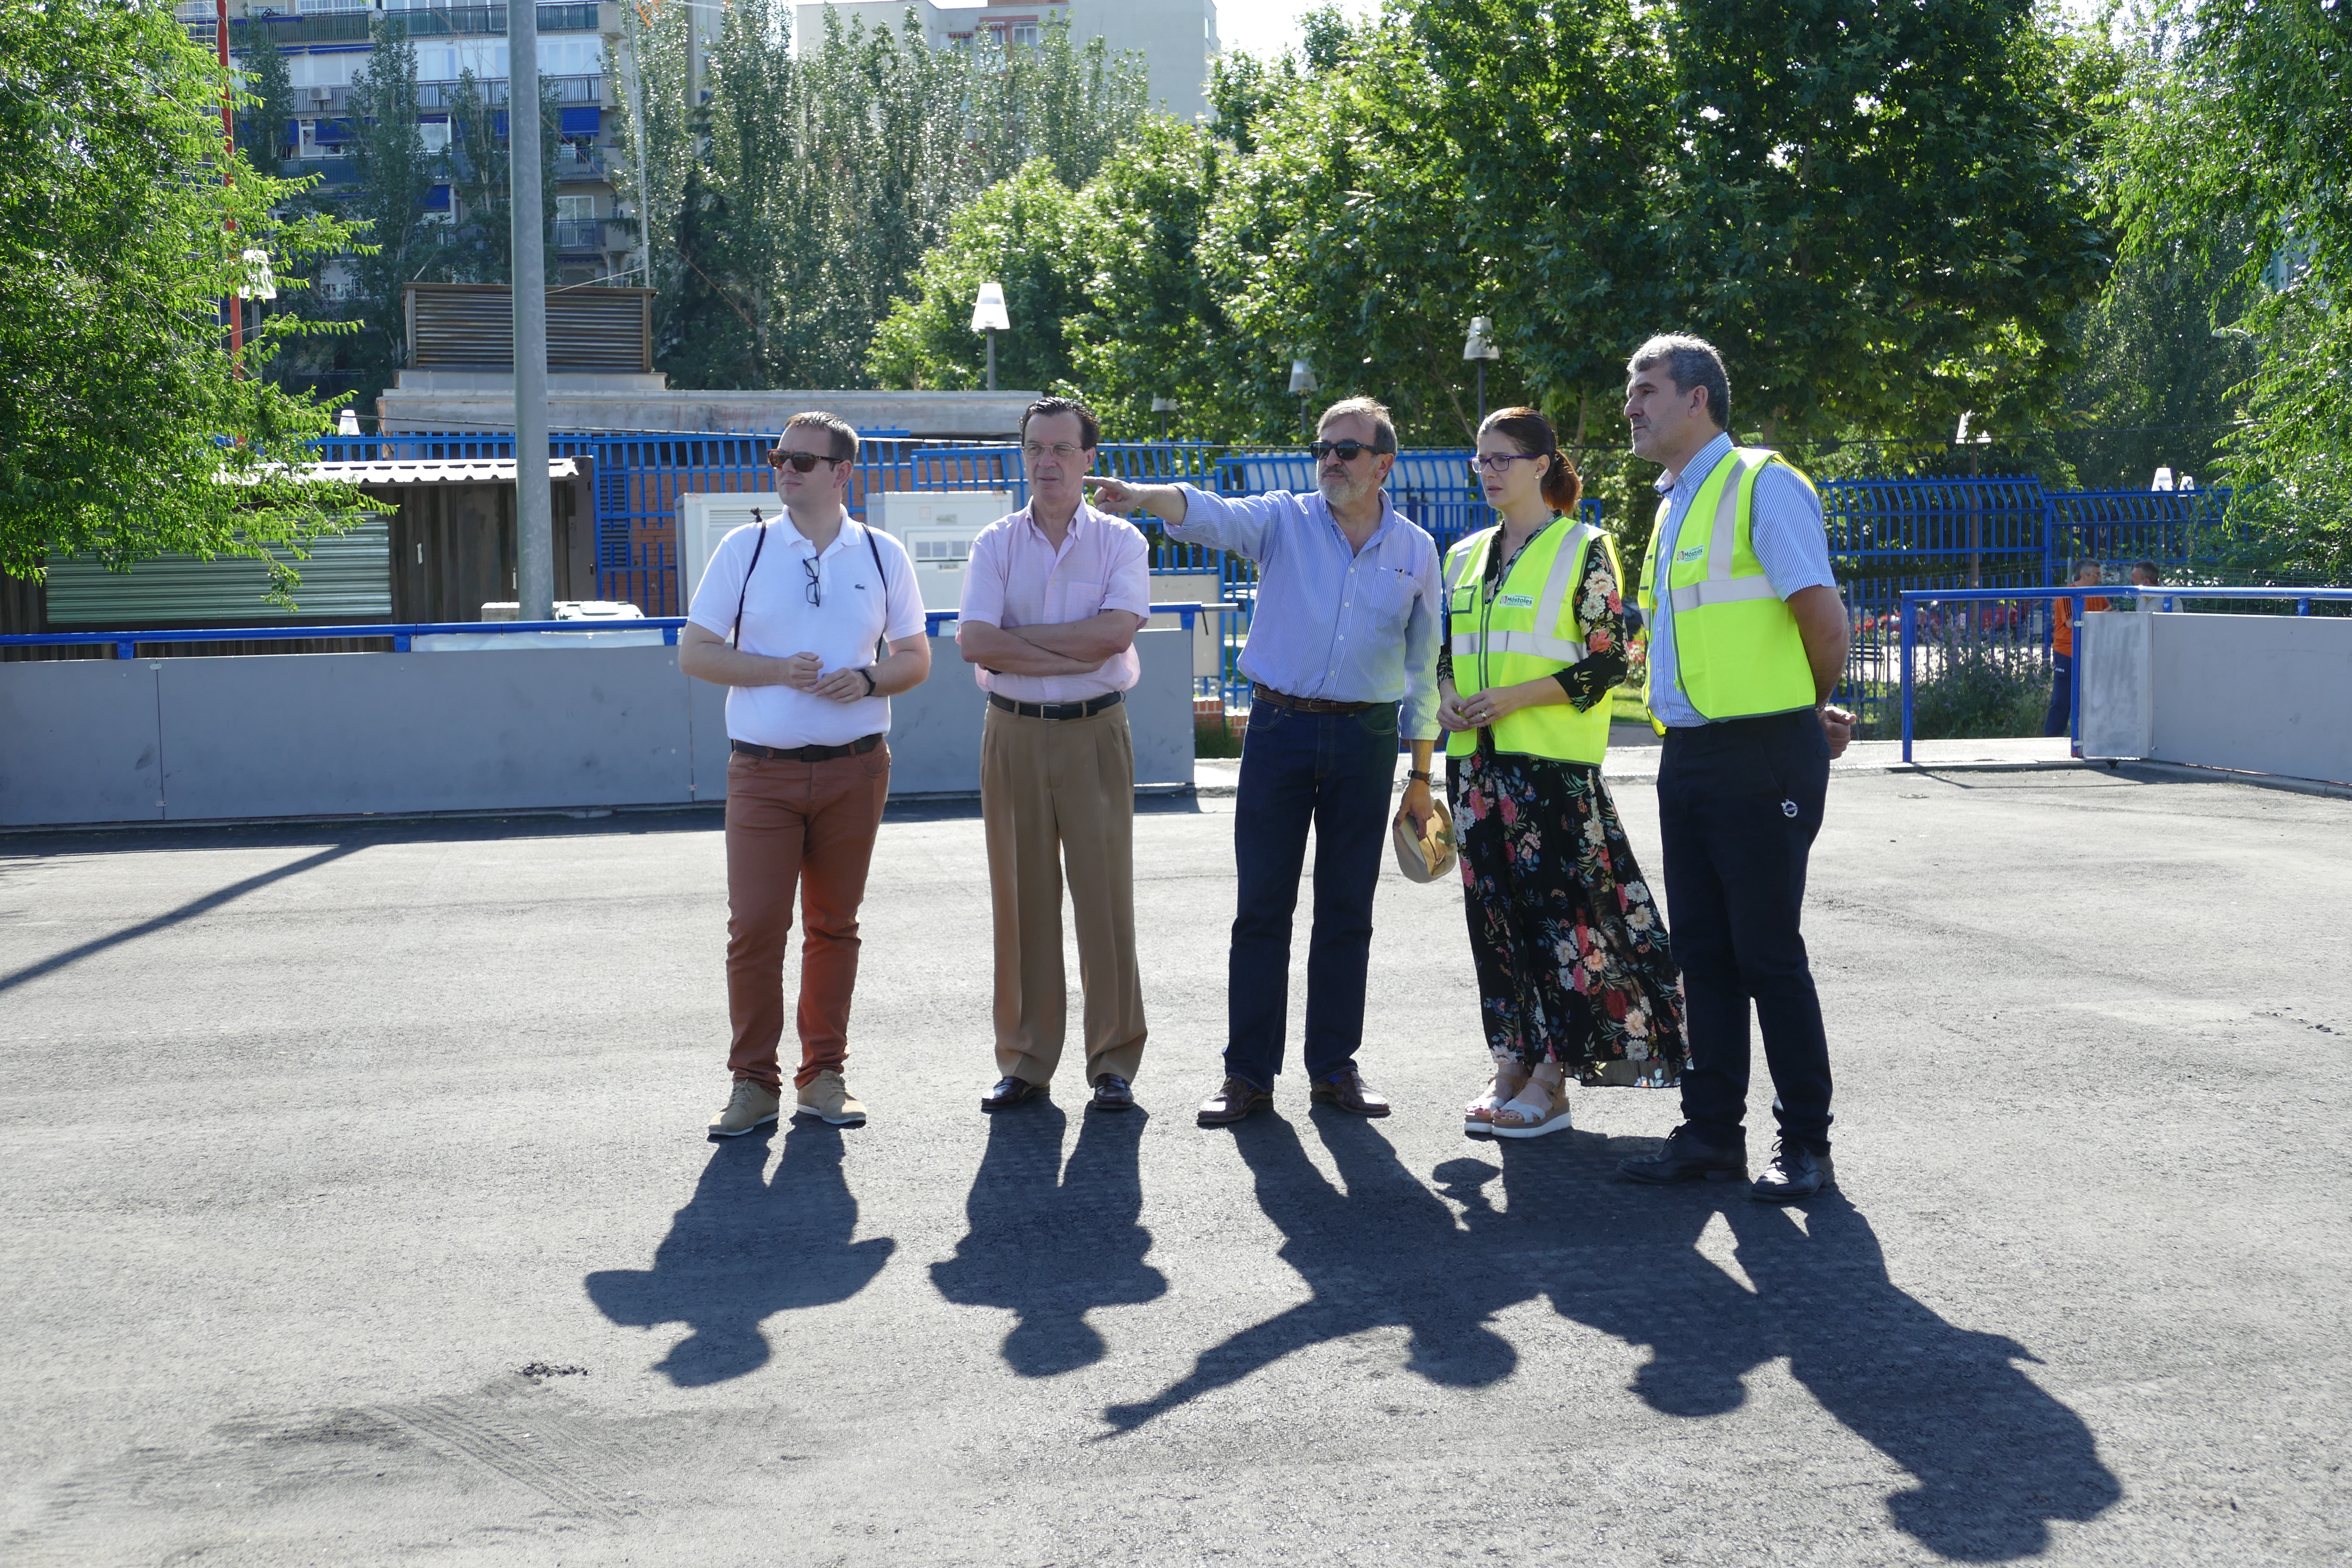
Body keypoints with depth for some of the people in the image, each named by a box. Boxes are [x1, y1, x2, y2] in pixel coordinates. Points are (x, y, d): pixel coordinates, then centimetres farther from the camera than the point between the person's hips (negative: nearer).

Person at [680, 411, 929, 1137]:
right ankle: (753, 1083, 4)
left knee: (834, 926, 7)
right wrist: (775, 670, -12)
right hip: (763, 770, -1)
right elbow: (694, 652, 2)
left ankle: (823, 1076, 16)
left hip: (855, 769, 1)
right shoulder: (744, 548, 4)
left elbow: (915, 659, 11)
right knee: (754, 926, -6)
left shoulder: (883, 555, 7)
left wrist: (867, 679, -10)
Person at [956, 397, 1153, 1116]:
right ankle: (1024, 1062, 12)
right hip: (1014, 734, 2)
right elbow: (975, 643, -7)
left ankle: (1113, 1061, 7)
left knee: (1106, 893, -2)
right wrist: (1074, 653, -11)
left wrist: (1018, 638, -10)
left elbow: (1115, 631, -13)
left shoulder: (1120, 541, 3)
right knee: (1020, 896, 3)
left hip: (1094, 733, -1)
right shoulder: (996, 544, 7)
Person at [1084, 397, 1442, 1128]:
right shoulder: (1284, 520, 2)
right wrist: (1144, 496, -38)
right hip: (1279, 730, -1)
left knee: (1347, 911, 6)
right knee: (1261, 907, 0)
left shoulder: (1416, 551, 7)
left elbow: (1421, 665, 11)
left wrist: (1422, 773, 11)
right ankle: (1248, 1073, 7)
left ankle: (1335, 1067, 17)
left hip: (1365, 738, 1)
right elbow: (1211, 515, -17)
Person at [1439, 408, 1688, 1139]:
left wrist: (1513, 698, -16)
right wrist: (1448, 698, -2)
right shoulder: (1466, 557, 14)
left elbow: (1606, 661, -8)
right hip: (1477, 760, 6)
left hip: (1553, 759, -6)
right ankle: (1510, 1067, 16)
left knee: (1557, 910, -5)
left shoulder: (1583, 549, -4)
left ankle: (1550, 1080, 1)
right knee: (1494, 912, 8)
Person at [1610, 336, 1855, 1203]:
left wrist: (1813, 712, 1)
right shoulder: (1675, 504, 18)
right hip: (1688, 756, 8)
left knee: (1769, 955, -3)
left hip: (1761, 758, -8)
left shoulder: (1761, 485, -9)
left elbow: (1822, 614, -15)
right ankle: (1712, 1132, 19)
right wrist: (1809, 714, 15)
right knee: (1703, 953, 11)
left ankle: (1805, 1145, 7)